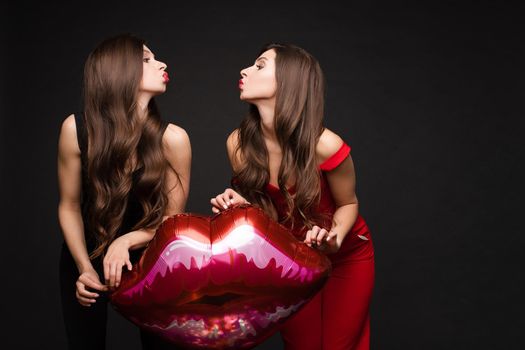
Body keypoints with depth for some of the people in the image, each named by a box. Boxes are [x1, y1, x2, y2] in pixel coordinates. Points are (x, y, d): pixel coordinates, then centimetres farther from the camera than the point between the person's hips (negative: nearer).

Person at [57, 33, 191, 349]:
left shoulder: (172, 138, -24)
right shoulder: (77, 129, -22)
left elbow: (172, 219, -14)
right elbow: (70, 207, -10)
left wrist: (127, 241, -30)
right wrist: (85, 267, -19)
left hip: (147, 257, 0)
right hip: (85, 254, 1)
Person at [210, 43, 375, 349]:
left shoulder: (324, 146, -30)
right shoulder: (239, 144, -18)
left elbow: (348, 204, -12)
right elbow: (265, 205, -2)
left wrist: (335, 236, -32)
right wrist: (239, 203, -23)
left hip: (346, 256, -3)